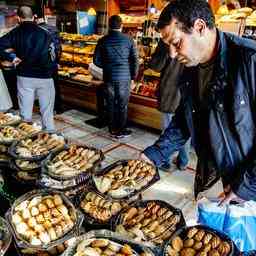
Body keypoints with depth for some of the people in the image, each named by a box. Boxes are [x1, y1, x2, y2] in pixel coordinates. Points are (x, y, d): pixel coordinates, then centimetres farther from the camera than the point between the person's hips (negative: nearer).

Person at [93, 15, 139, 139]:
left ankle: (112, 129, 23)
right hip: (124, 77, -1)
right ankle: (121, 131, 16)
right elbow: (134, 60, -3)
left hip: (108, 77, 2)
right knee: (122, 105, 8)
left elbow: (96, 60, 2)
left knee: (111, 104, 13)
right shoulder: (128, 40, -4)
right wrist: (133, 77, 7)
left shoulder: (103, 41, 0)